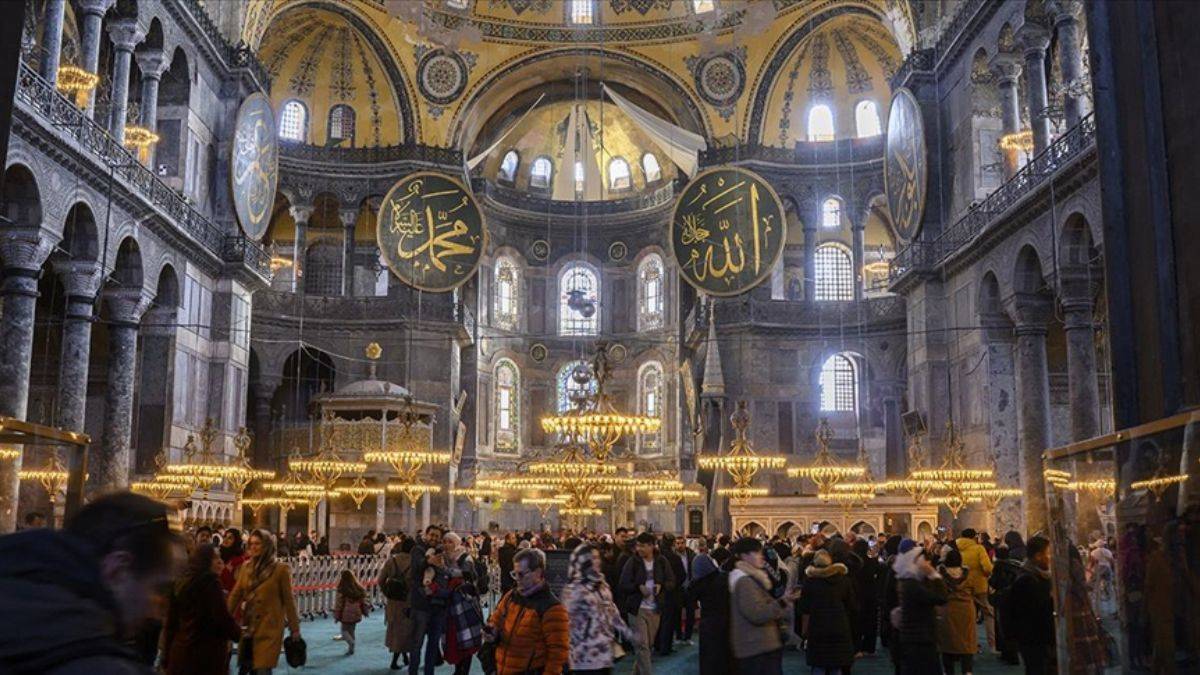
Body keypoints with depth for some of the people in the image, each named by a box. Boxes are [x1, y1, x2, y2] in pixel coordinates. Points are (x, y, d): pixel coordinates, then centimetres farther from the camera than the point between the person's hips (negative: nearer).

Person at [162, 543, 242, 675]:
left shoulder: (181, 581, 12)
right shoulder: (210, 582, -12)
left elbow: (170, 621, 15)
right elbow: (222, 617, -15)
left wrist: (167, 656, 21)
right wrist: (238, 633, 5)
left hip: (179, 652, 8)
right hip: (207, 655, -7)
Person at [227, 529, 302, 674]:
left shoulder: (280, 569, -8)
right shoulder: (246, 567, 7)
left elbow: (288, 600, -5)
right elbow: (235, 594, 8)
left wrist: (294, 628, -3)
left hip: (269, 628, -5)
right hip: (249, 626, 5)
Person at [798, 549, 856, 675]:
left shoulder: (810, 580, -2)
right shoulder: (843, 578, 3)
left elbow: (805, 609, -3)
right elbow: (852, 606, 7)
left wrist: (804, 629, 4)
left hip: (818, 627, -2)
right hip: (840, 627, 2)